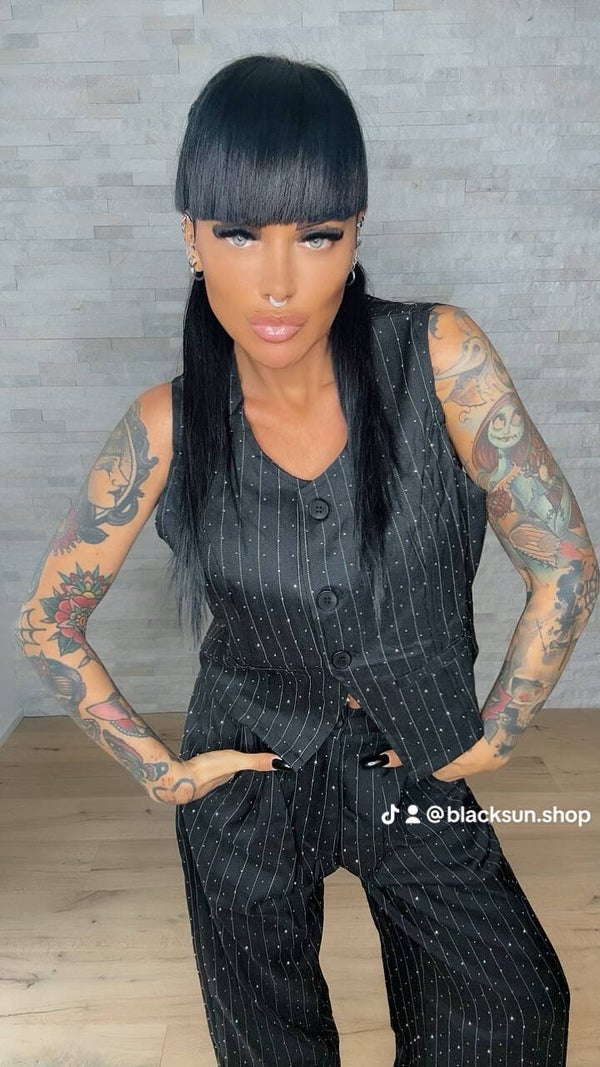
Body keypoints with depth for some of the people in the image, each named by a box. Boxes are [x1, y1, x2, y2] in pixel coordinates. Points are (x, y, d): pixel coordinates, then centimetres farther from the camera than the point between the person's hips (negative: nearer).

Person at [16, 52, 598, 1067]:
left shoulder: (439, 358, -19)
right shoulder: (168, 427, -16)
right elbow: (48, 621, -4)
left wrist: (492, 740, -6)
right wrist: (158, 768, -4)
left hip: (416, 767, 0)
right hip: (248, 782, 1)